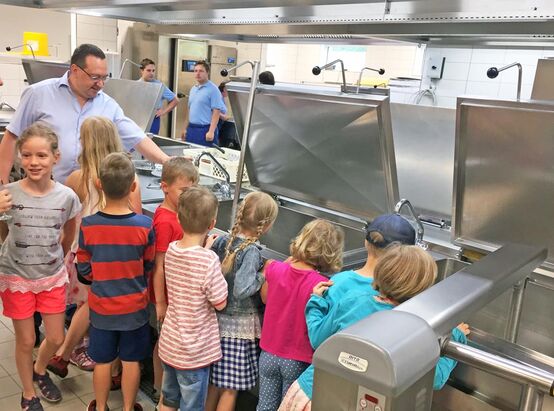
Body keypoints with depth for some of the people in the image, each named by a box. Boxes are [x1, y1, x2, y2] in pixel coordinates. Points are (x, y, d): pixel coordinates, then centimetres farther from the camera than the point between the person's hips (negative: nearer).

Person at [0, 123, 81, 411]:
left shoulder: (66, 196, -13)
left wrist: (52, 258, 10)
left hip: (53, 277, 2)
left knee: (56, 338, 13)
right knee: (26, 341, 11)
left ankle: (39, 371, 46)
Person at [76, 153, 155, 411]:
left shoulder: (88, 225, -17)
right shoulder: (144, 225, -19)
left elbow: (84, 269, -5)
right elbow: (148, 265, -4)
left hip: (101, 305, 1)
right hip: (134, 305, -1)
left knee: (102, 361, 18)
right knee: (131, 361, 15)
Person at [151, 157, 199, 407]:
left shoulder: (177, 212, 1)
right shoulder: (165, 221, -25)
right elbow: (159, 266, -22)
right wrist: (160, 303, -19)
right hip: (167, 294, -8)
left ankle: (162, 385, 39)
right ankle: (161, 389, 30)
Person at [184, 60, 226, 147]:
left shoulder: (213, 89, -8)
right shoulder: (193, 89, 15)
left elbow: (216, 112, -13)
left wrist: (211, 131, -20)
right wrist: (186, 128, 17)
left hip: (205, 130, -7)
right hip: (191, 129, 7)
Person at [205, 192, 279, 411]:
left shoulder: (221, 241, -1)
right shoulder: (252, 252, -20)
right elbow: (241, 290, -28)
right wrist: (262, 277, -13)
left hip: (218, 320, 7)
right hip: (241, 325, -6)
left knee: (215, 383, 21)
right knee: (230, 389, 9)